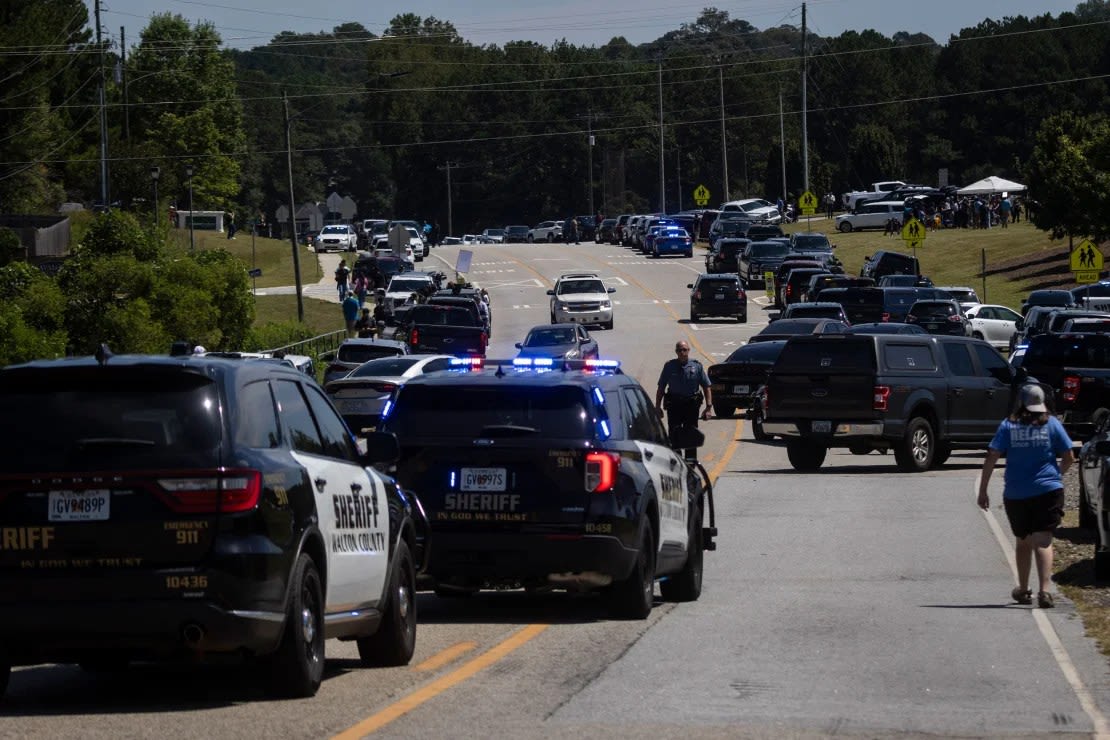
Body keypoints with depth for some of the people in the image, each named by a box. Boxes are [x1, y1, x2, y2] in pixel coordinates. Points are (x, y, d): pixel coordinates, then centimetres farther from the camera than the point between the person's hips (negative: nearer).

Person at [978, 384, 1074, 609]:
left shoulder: (1008, 426, 0)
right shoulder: (1051, 424, 1)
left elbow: (991, 459, -5)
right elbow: (1069, 458, 4)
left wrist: (982, 490, -1)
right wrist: (1057, 474, 23)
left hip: (1016, 494, 1)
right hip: (1048, 490, -1)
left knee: (1023, 541, 19)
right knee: (1043, 542, -7)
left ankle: (1023, 590, 31)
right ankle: (1044, 591, -23)